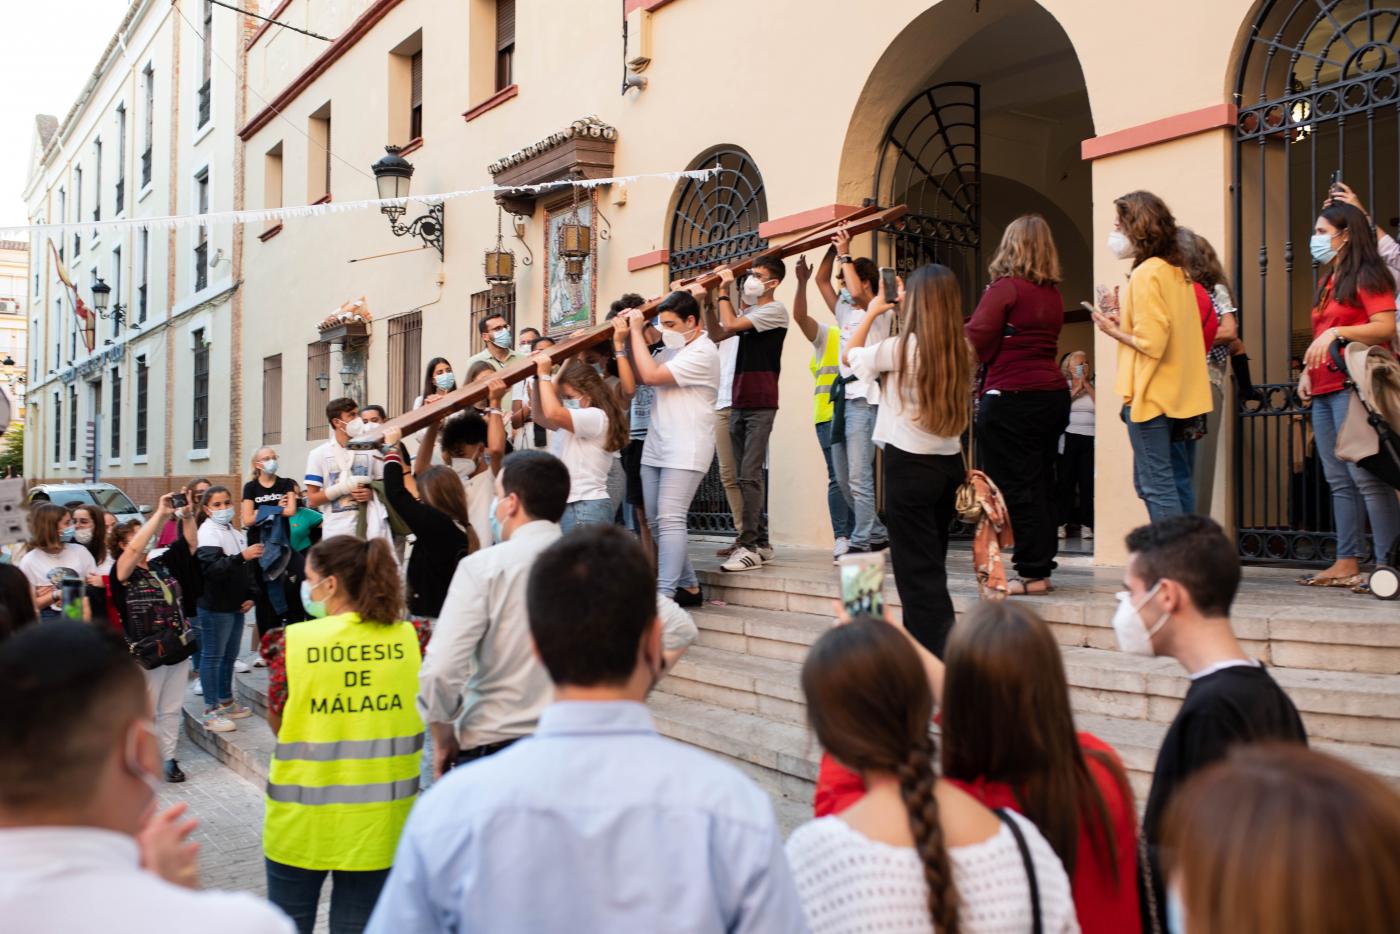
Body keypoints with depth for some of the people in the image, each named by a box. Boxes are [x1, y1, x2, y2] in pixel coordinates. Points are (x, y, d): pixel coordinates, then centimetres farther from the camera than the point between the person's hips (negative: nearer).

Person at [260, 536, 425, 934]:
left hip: (303, 817, -2)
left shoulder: (294, 641, -12)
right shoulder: (411, 637, -5)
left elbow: (277, 724, -1)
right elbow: (418, 717, 5)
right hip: (379, 820, 2)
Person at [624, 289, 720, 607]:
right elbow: (637, 376, 16)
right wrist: (634, 337, 6)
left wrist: (636, 332, -11)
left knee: (669, 520, -17)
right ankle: (689, 586, 19)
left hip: (684, 451, -9)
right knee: (655, 522, 10)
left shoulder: (703, 353, -12)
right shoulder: (672, 349, 17)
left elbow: (651, 376, -20)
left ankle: (665, 594, -19)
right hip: (655, 448, 9)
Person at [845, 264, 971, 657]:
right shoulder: (957, 350, 4)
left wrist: (872, 313, 14)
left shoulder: (902, 348, -13)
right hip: (949, 462, 7)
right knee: (931, 563, 18)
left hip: (910, 464, -7)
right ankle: (932, 645, 26)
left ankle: (933, 654, -3)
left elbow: (851, 355, 2)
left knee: (916, 568, -2)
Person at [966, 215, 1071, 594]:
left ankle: (1032, 573, -2)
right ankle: (1042, 568, 17)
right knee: (1041, 483, 12)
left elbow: (976, 343, -11)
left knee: (1017, 487, -3)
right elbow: (1041, 344, 13)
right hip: (1053, 395, 7)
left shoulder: (1004, 288, -10)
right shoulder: (1053, 295, 11)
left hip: (1012, 397, -7)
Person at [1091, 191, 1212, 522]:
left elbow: (1151, 343, -21)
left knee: (1156, 487, -5)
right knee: (1167, 483, 16)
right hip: (1175, 394, 9)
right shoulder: (1175, 271, 12)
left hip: (1150, 395, -9)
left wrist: (1115, 331, -5)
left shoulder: (1146, 273, -15)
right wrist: (1123, 320, 8)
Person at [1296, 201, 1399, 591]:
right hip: (1324, 391, 9)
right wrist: (1308, 371, 14)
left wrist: (1336, 332, -21)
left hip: (1353, 387, -9)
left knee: (1365, 476, -13)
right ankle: (1347, 563, 8)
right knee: (1339, 480, 7)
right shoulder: (1329, 281, 23)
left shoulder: (1366, 276, -4)